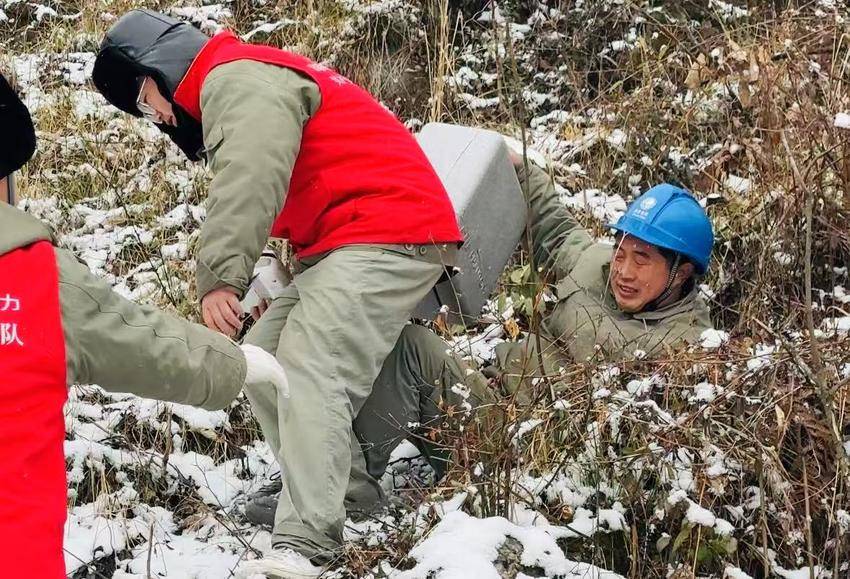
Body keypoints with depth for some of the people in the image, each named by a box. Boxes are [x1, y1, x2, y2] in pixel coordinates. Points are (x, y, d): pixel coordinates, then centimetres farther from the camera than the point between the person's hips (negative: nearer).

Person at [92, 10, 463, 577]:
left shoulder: (237, 78, -8)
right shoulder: (242, 84, 26)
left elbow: (248, 181, -25)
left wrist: (221, 276, -31)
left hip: (388, 234, -11)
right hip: (348, 249, 11)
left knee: (310, 373, -24)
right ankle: (350, 497, 6)